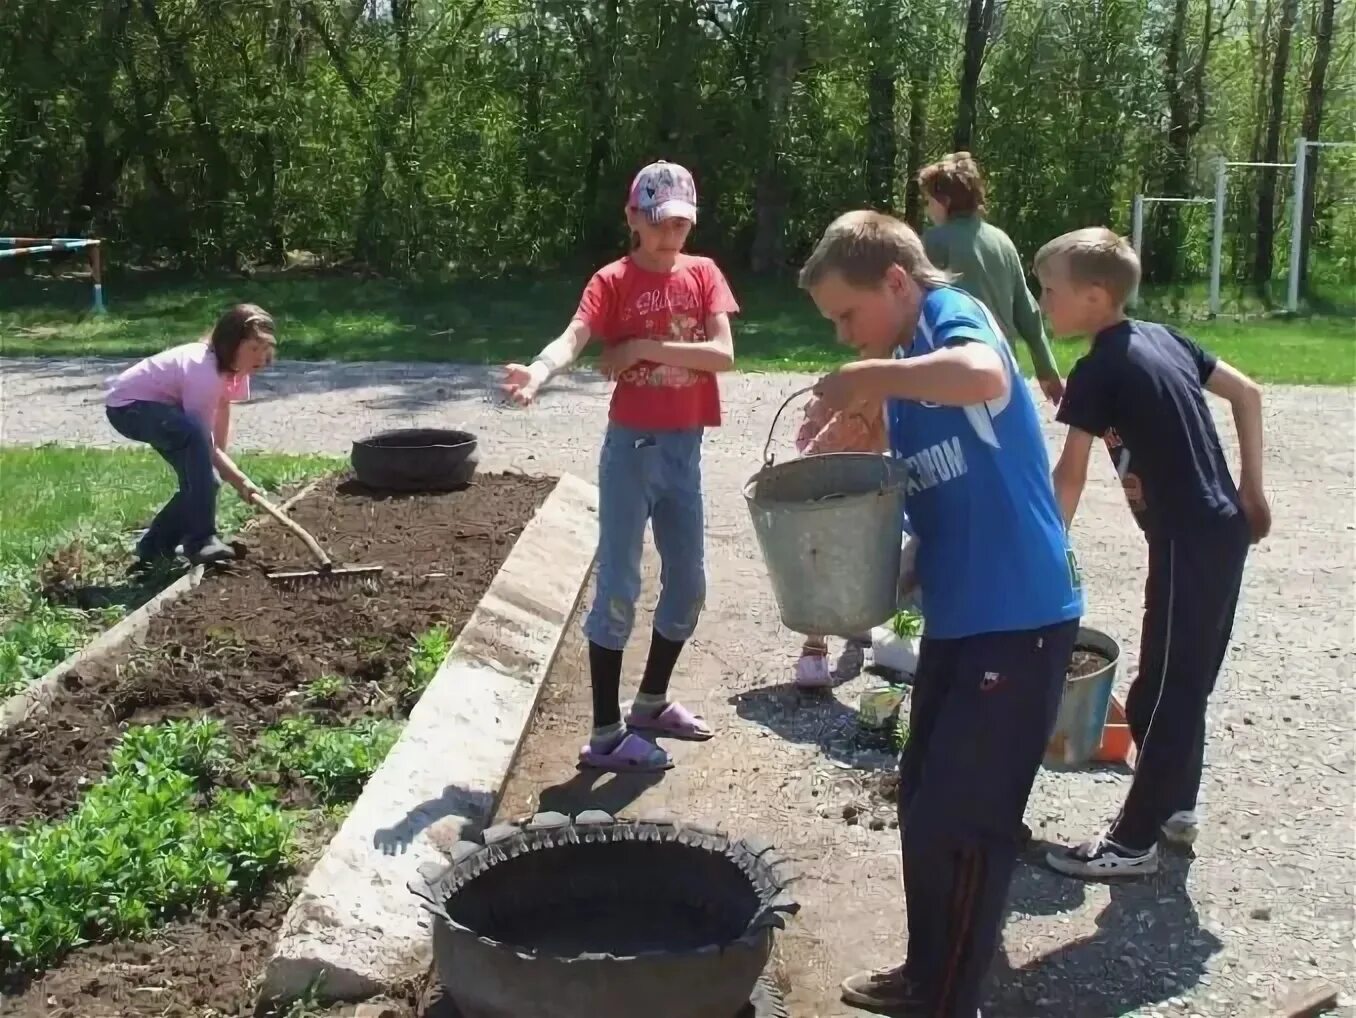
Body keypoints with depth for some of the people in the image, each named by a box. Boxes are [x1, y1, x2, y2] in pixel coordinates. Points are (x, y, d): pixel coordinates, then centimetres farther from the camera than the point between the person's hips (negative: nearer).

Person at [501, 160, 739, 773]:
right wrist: (540, 370, -46)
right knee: (618, 588, -3)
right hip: (631, 447, -5)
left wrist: (646, 347, -15)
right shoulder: (613, 281, -6)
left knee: (688, 583, 13)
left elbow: (723, 354, -7)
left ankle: (652, 703, 32)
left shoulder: (703, 274, 5)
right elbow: (573, 339, -24)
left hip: (685, 449, 5)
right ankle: (606, 734, 4)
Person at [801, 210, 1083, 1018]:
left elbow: (987, 378, -38)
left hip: (1020, 619, -10)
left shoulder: (953, 315, -13)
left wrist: (869, 377, -26)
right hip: (958, 616, 10)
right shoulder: (907, 369, 14)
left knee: (961, 822, -1)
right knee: (924, 807, 19)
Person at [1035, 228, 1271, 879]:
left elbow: (1069, 477, -13)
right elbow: (1248, 394, 14)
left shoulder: (1098, 371, -12)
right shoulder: (1164, 338, 11)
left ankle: (1133, 842, 10)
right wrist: (1251, 490, 17)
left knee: (1160, 692, 0)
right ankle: (1177, 806, 32)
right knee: (1187, 680, 19)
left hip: (1186, 543, -9)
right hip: (1225, 530, 9)